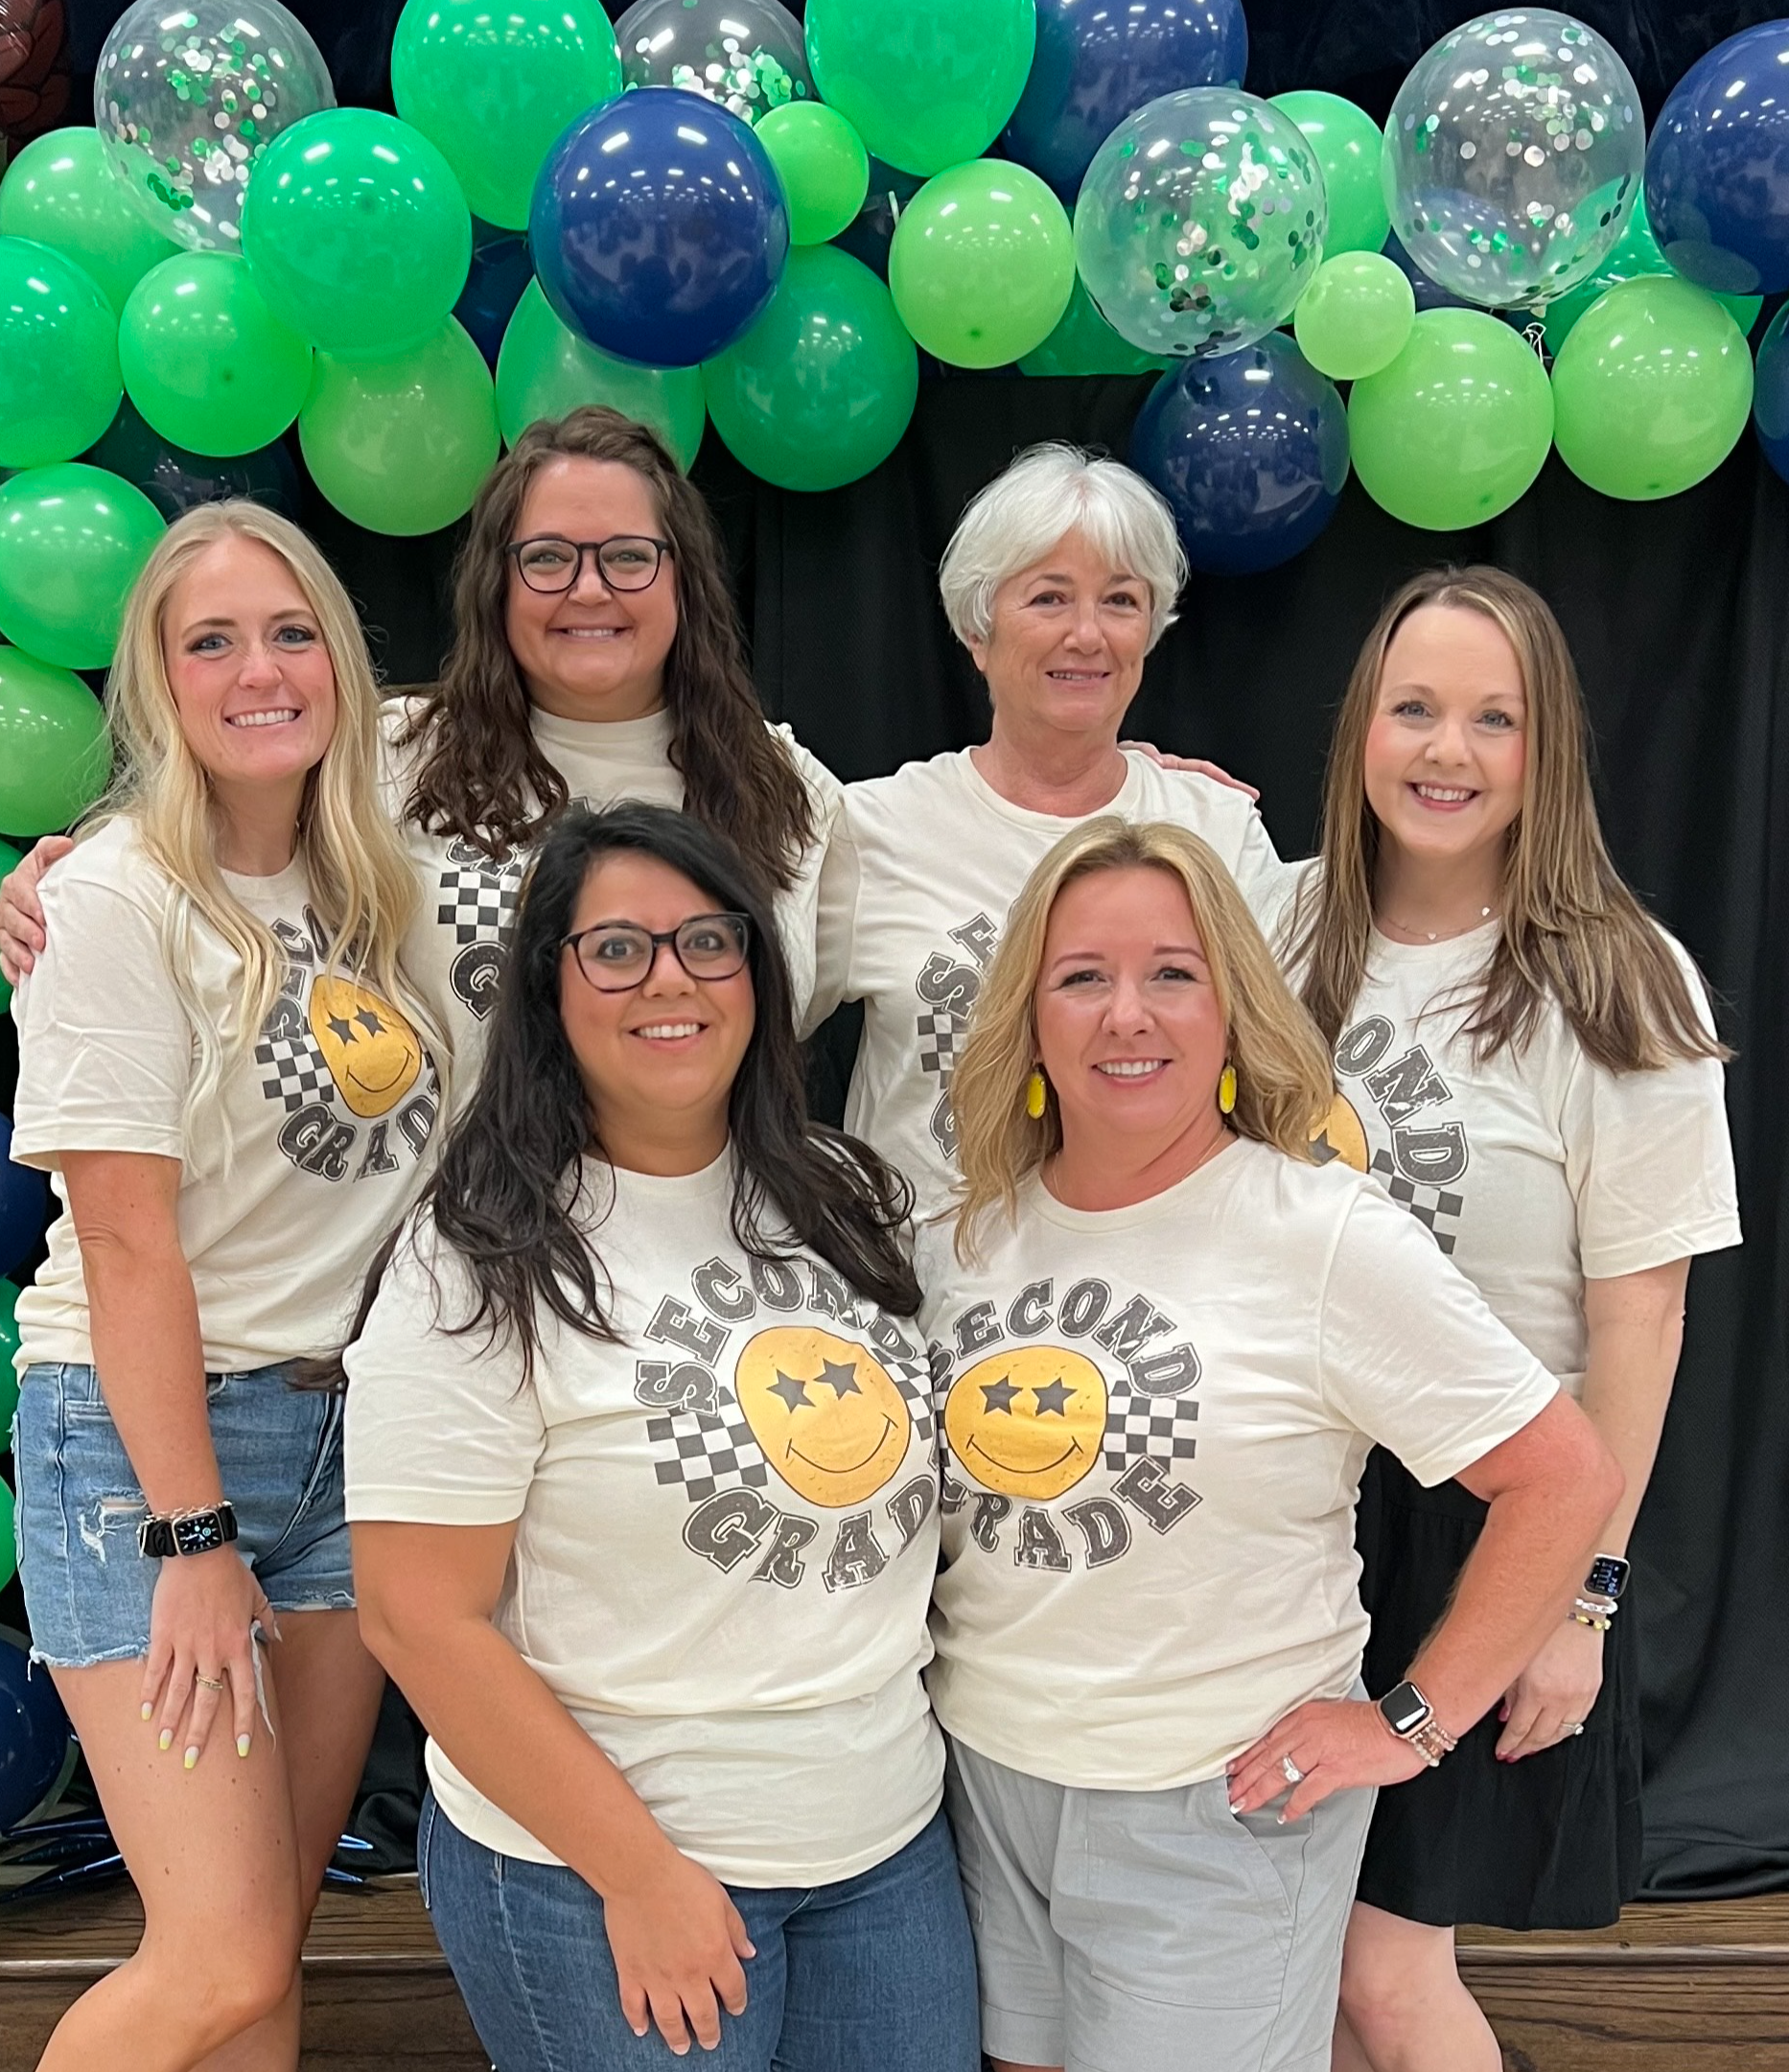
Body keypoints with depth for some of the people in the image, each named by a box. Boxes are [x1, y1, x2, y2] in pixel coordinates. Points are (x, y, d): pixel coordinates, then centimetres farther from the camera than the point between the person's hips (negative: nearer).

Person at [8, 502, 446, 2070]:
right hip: (146, 1433, -6)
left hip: (348, 1433, 6)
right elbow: (130, 1241, -15)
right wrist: (190, 1539, -15)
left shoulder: (364, 883, 7)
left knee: (281, 1922, 11)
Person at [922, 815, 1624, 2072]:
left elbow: (1568, 1480, -14)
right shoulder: (963, 1238, 1)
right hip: (981, 1780, 5)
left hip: (1221, 1818, -4)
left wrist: (1410, 1725, -12)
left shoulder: (1327, 1238, -16)